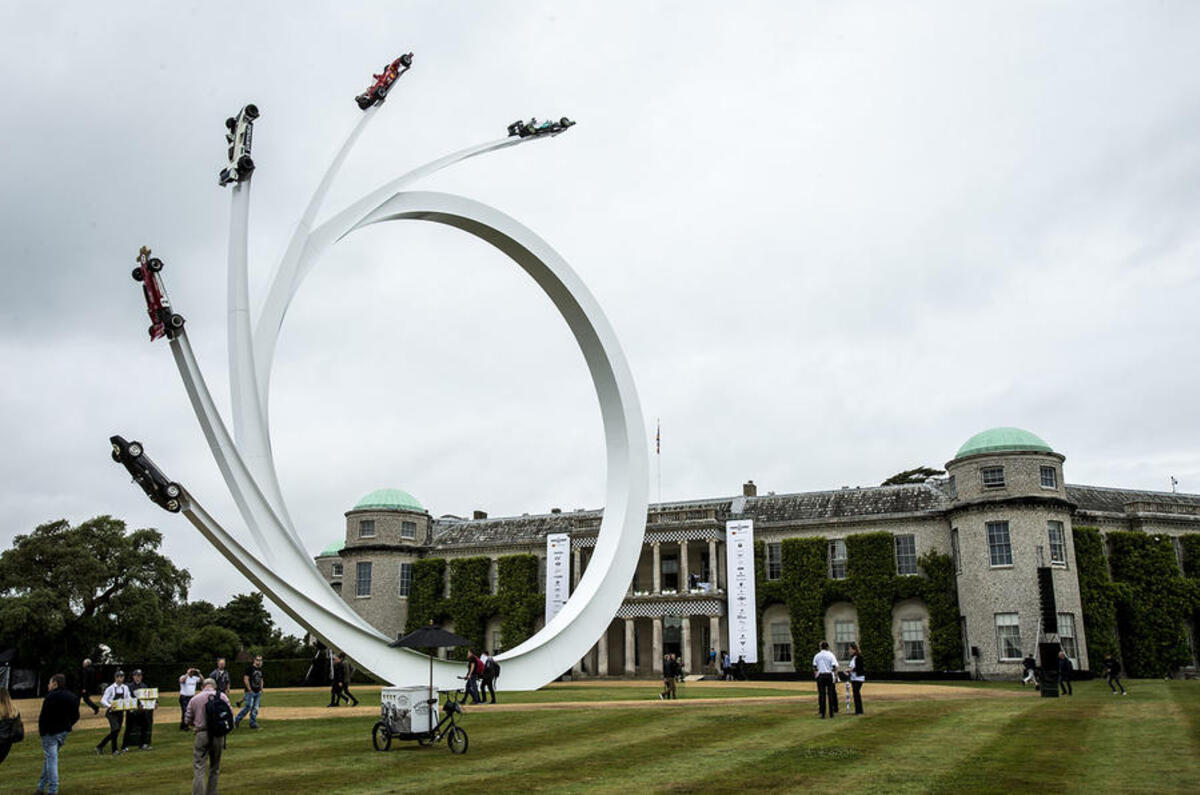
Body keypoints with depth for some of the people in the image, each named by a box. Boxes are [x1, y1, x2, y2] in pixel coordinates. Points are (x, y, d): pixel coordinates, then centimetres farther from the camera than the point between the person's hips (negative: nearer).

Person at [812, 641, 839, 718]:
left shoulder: (816, 656, 4)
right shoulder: (830, 655, -4)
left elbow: (814, 667, 6)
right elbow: (835, 667, -10)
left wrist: (816, 676, 16)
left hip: (820, 676, 2)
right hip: (829, 675, -2)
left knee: (821, 695, 3)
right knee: (831, 694, 7)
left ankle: (822, 713, 0)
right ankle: (831, 713, 9)